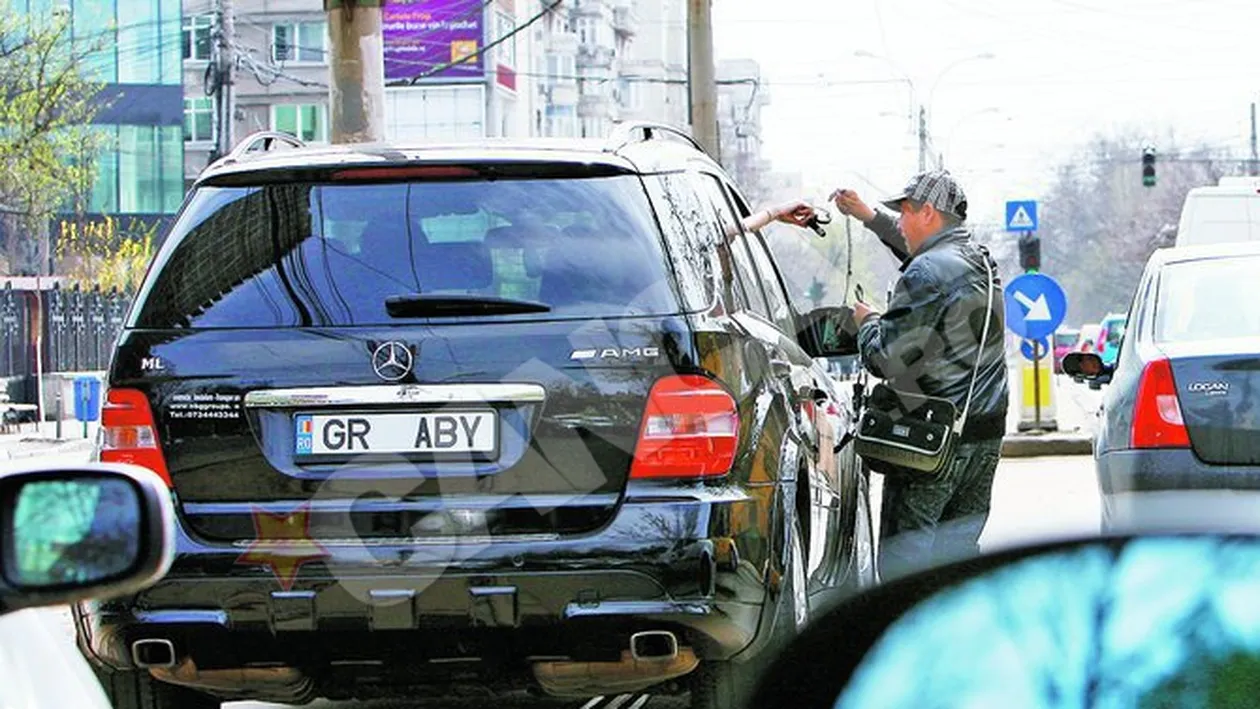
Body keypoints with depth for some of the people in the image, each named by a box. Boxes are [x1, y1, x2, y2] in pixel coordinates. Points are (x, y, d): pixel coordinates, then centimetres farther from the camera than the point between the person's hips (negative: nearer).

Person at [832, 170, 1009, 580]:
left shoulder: (927, 274, -16)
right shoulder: (980, 261, 12)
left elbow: (885, 358, -16)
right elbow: (915, 248, 35)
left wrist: (866, 321, 3)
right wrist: (867, 216, 41)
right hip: (985, 436, 9)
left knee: (903, 559, -5)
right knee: (957, 552, 11)